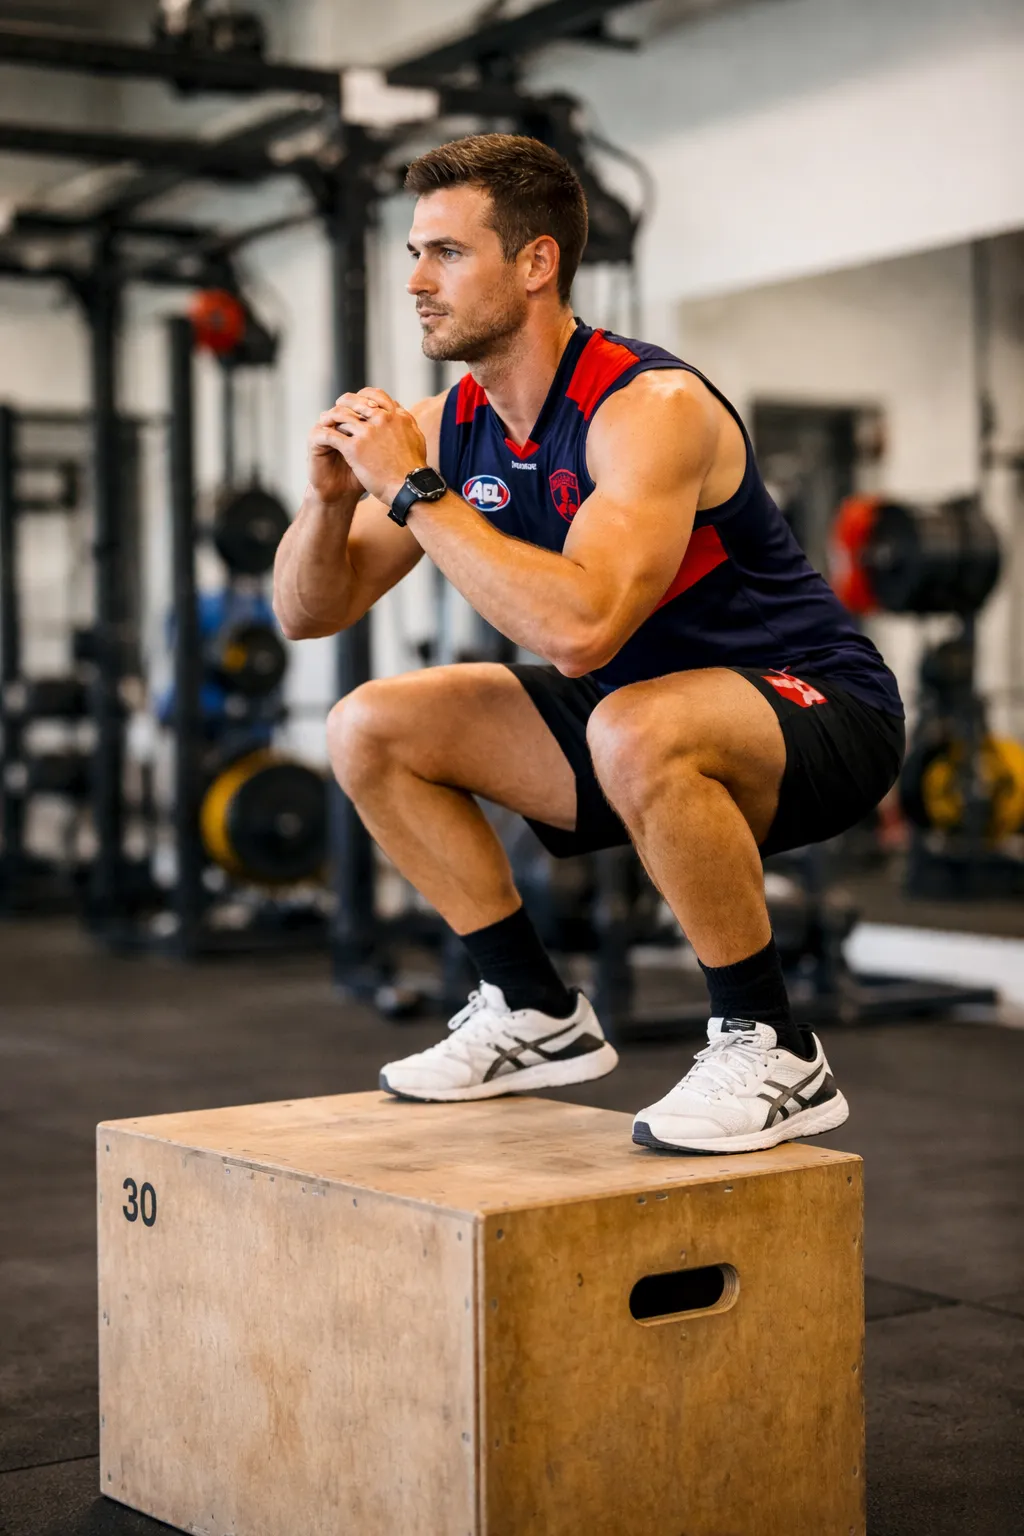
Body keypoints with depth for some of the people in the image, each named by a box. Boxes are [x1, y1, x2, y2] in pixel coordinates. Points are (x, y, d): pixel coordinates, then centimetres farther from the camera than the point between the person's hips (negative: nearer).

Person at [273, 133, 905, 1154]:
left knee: (635, 730, -40)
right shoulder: (451, 425, -2)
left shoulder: (652, 408, -26)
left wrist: (415, 492, -32)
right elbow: (306, 612, 3)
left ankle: (774, 1055, -19)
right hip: (638, 713, 8)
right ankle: (539, 1019, 10)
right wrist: (334, 495, -18)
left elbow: (582, 630, -41)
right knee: (369, 730, 0)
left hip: (816, 714, -8)